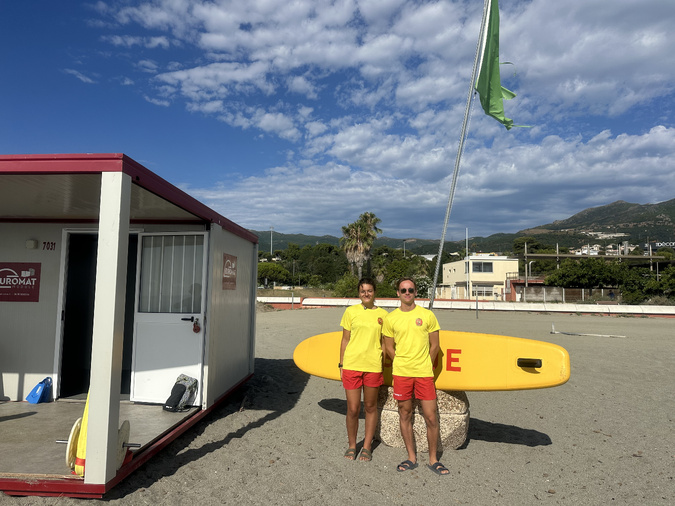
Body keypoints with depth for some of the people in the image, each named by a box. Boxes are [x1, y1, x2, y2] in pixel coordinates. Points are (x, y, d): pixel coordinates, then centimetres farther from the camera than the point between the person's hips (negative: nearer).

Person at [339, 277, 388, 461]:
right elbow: (345, 339, 7)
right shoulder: (350, 311, 3)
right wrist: (341, 365, 5)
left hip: (373, 366, 1)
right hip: (351, 365, -1)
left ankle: (367, 446, 28)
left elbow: (384, 342, 12)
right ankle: (352, 445, 24)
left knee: (370, 407, 11)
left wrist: (384, 367, 8)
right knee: (353, 409, 2)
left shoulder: (382, 314, 5)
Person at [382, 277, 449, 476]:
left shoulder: (427, 315, 1)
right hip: (400, 373, 1)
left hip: (424, 373, -1)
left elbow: (434, 345, 6)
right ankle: (411, 458, 24)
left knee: (431, 417, 1)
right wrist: (402, 365, 7)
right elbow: (389, 348, 9)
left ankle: (433, 460, 19)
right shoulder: (390, 318, 3)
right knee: (405, 414, 10)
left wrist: (424, 366, 7)